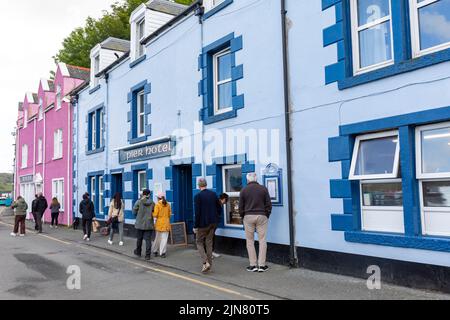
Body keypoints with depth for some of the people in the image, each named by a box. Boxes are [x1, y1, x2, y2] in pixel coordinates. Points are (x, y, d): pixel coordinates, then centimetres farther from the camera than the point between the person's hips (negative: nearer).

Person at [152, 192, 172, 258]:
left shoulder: (157, 204, -9)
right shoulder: (168, 204, 2)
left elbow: (155, 215, -12)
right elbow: (170, 214, 7)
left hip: (159, 223, -2)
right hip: (166, 223, 2)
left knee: (158, 238, 12)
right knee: (164, 238, 3)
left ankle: (155, 251, 24)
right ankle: (162, 253, 2)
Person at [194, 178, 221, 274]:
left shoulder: (198, 196, -13)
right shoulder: (214, 194, 2)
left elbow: (197, 213, -15)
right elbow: (219, 209, 6)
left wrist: (195, 226, -9)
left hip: (203, 223, -5)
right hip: (213, 223, 5)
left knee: (200, 242, 9)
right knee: (209, 243, 13)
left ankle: (205, 262, -8)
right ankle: (209, 264, 17)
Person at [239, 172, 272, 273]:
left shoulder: (244, 190, 1)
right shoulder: (263, 189, 1)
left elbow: (240, 207, 3)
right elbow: (268, 204, 1)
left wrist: (243, 217, 16)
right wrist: (267, 216, 12)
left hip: (248, 216, 0)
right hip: (261, 216, 0)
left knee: (250, 241, 8)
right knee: (262, 240, 5)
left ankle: (253, 265, 9)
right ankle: (262, 265, 5)